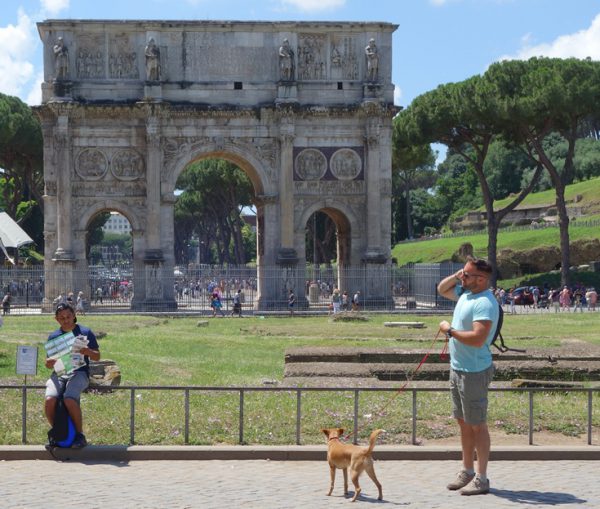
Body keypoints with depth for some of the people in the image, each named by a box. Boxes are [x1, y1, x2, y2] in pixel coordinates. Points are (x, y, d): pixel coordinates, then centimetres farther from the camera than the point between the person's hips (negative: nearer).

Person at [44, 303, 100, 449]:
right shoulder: (53, 336, 14)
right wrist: (50, 363, -11)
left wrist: (88, 351, -17)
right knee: (49, 400, -27)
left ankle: (80, 435, -13)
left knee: (69, 399, -33)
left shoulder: (85, 333, 6)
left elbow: (97, 357, 6)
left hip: (79, 372, -3)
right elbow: (48, 362, 14)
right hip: (59, 373, 3)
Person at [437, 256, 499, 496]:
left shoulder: (485, 303, -21)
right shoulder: (465, 293, 8)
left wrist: (450, 330, -18)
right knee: (463, 423, 16)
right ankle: (467, 472, 27)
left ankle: (481, 479, 6)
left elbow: (478, 338, -31)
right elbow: (442, 289, 25)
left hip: (474, 372, -10)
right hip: (457, 369, 10)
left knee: (477, 425, -2)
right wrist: (456, 276, 6)